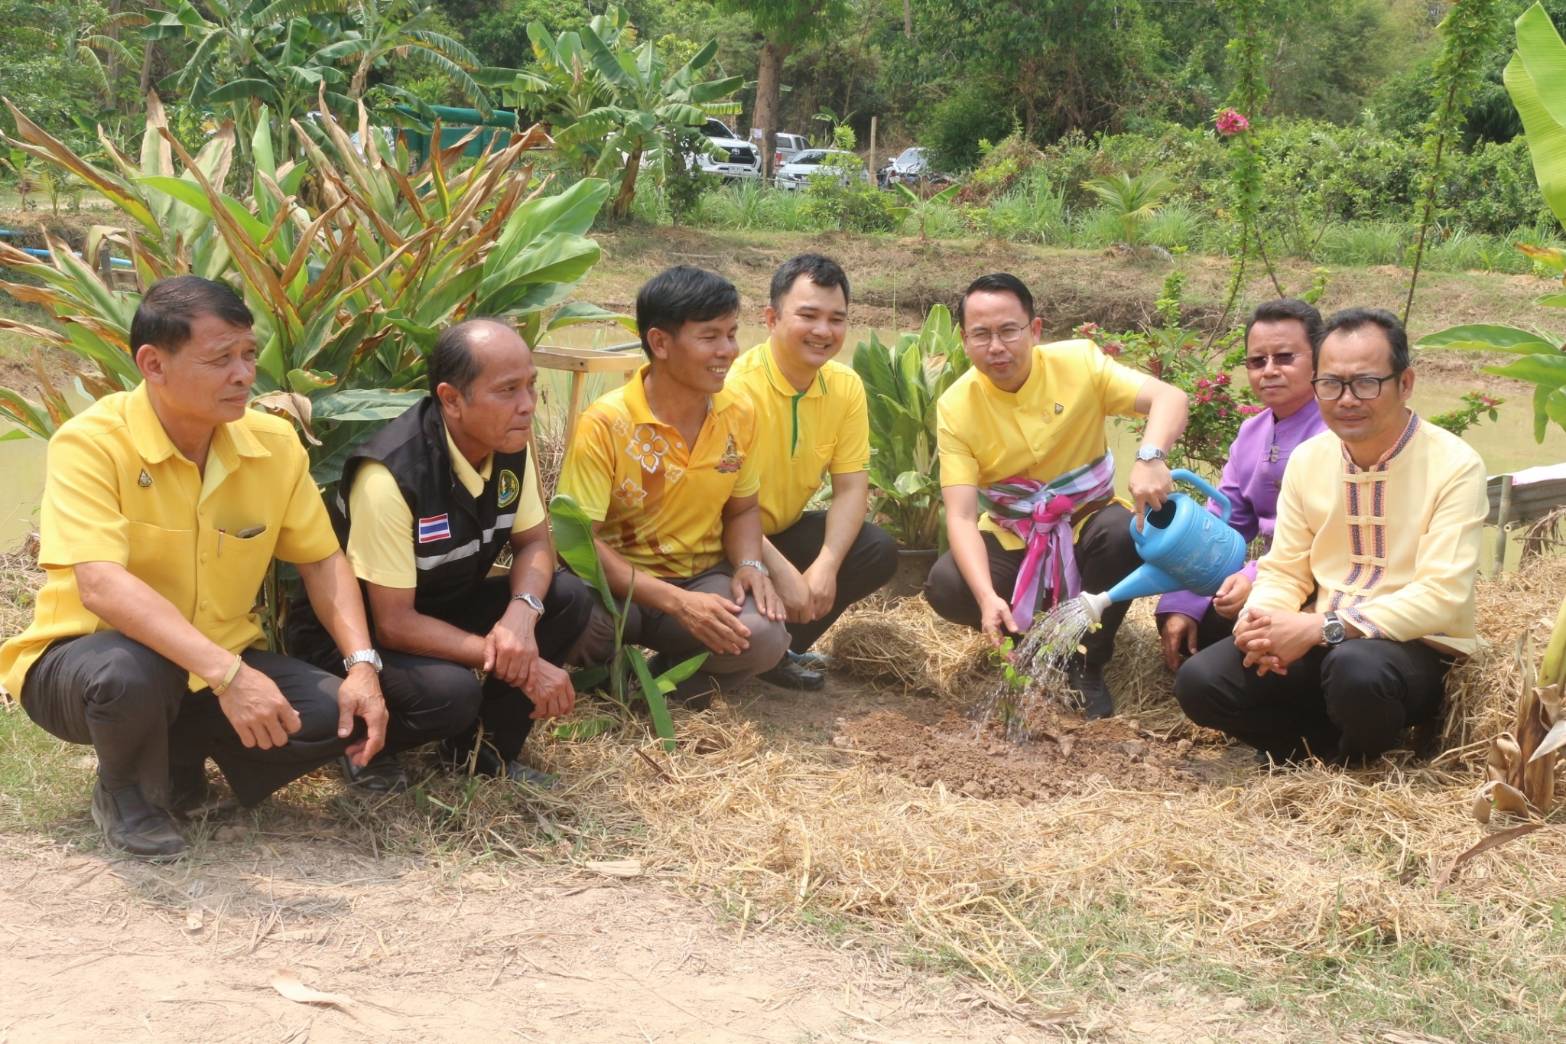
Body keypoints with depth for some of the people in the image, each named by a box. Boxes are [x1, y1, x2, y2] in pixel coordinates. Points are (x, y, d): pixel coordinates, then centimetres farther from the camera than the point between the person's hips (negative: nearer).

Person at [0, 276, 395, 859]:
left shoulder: (274, 443, -6)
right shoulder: (91, 444, -22)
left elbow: (322, 560, 4)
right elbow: (101, 585, -34)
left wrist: (362, 666, -14)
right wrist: (226, 674, -44)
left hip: (221, 670, 5)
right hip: (90, 655, -5)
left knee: (346, 713, -16)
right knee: (129, 673, -39)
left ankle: (180, 759, 10)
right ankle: (125, 791, -3)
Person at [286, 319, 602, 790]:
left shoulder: (510, 445, -10)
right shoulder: (390, 475, -32)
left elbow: (534, 543, 0)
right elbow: (394, 625, -28)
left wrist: (523, 612, -25)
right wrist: (522, 665, -29)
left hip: (445, 609, 7)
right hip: (362, 636, -7)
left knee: (569, 598, -13)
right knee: (453, 691, -35)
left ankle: (483, 747, 1)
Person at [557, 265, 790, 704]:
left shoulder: (739, 413, -1)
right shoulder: (606, 424, -17)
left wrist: (750, 565, -10)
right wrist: (676, 602, -28)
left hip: (703, 576, 4)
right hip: (621, 582, -3)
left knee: (764, 637, -30)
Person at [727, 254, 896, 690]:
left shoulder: (846, 387, -5)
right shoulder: (736, 385, -24)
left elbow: (851, 487, -6)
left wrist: (825, 566, -21)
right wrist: (780, 571, -30)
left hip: (785, 530, 6)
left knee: (878, 550, -13)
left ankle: (781, 650, -1)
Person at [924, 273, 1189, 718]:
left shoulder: (1077, 363, -15)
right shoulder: (956, 407, -15)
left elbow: (1169, 398, -25)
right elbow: (961, 516, -21)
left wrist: (1150, 457, -48)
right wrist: (987, 596, -38)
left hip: (1086, 526, 0)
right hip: (1010, 542, 0)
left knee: (1124, 531, -34)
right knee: (945, 586, -27)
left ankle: (1087, 664, -9)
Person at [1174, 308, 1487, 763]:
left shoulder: (1454, 467, -13)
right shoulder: (1307, 459, 5)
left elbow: (1441, 596, -20)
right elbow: (1284, 571, 8)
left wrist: (1322, 627, -27)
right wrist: (1261, 621, -17)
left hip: (1416, 648, -4)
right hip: (1318, 643, 5)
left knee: (1358, 667, -38)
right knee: (1200, 680, -17)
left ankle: (1352, 758, -4)